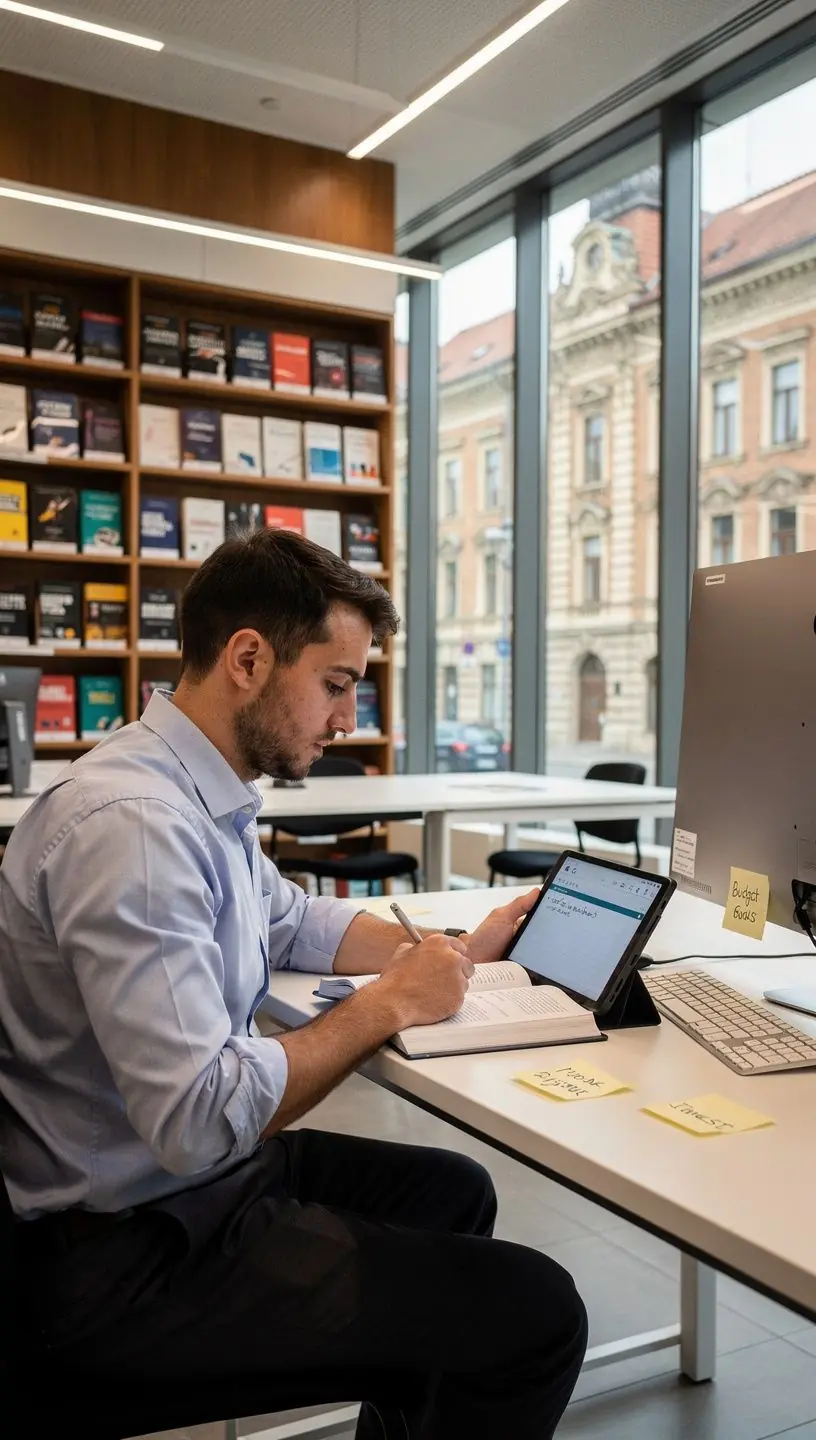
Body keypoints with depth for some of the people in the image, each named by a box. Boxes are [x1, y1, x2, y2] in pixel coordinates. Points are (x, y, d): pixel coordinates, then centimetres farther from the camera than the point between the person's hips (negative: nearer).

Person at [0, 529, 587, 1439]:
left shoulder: (207, 795, 4)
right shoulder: (130, 824, -28)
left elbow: (291, 923, 22)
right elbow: (200, 1121, -32)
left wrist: (459, 949, 11)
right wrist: (387, 1004, -19)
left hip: (190, 1180, 10)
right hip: (128, 1259, -10)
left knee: (453, 1191, 23)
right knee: (534, 1314, -12)